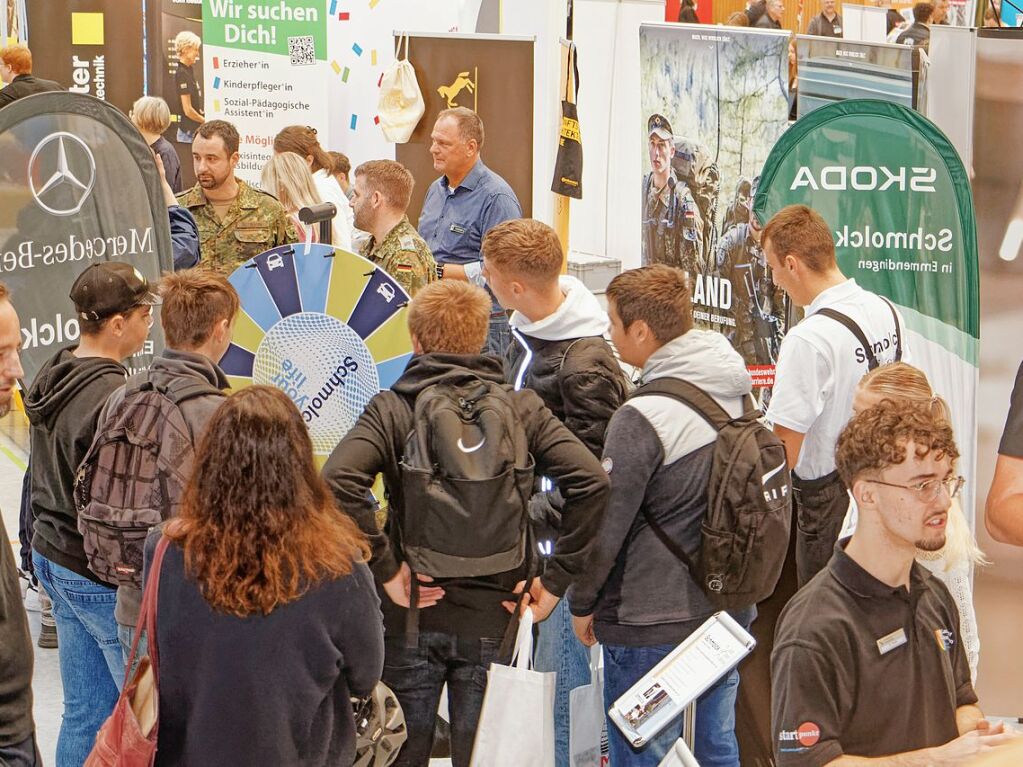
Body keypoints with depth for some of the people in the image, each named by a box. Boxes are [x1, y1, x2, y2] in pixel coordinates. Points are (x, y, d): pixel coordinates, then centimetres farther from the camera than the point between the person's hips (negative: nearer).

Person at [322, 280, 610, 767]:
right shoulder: (522, 410, 0)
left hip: (412, 617, -1)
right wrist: (557, 579, -8)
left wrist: (384, 568, -15)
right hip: (493, 619, 1)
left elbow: (339, 480, -22)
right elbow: (592, 482, -12)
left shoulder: (390, 410, -5)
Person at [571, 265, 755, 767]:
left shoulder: (642, 418, -20)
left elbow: (607, 523, -15)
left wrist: (582, 603, -1)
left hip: (651, 625, -8)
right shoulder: (738, 395, 2)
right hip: (729, 608, 8)